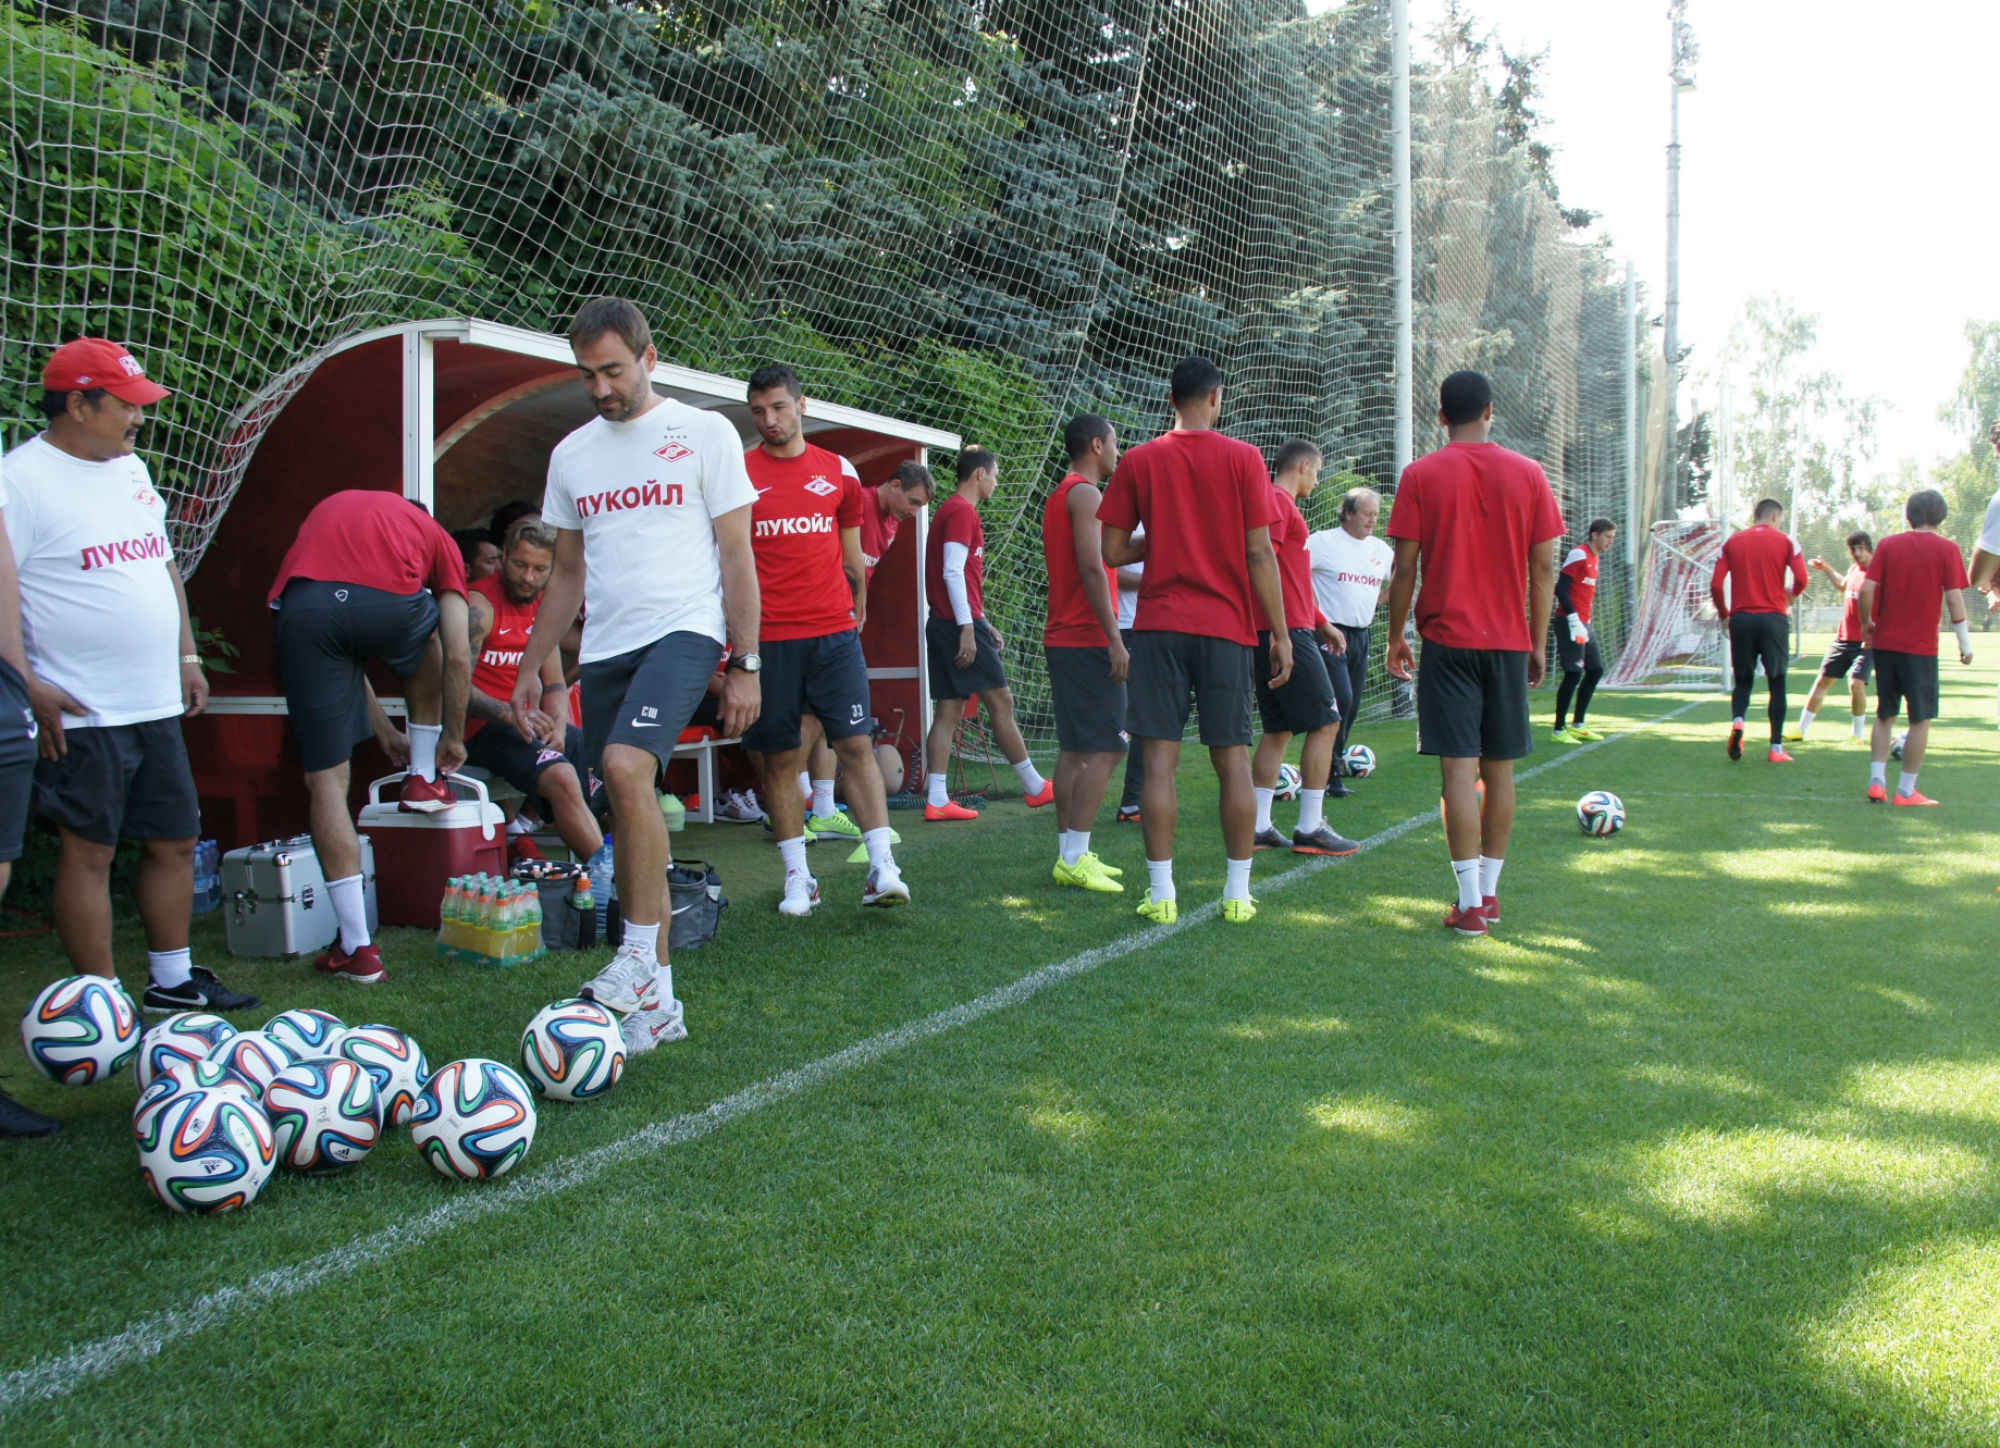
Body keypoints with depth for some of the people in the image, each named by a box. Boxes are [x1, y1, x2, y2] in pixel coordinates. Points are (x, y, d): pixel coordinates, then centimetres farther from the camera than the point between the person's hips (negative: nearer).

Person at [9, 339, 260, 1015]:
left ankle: (174, 979, 28)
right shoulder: (23, 478, -12)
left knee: (175, 840, 14)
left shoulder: (131, 469, 14)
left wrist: (187, 656, 18)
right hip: (81, 714, -8)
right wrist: (29, 688, -20)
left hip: (156, 705, 8)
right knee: (88, 852, 1)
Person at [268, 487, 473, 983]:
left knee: (326, 780, 9)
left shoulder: (327, 511, 41)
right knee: (431, 633, 37)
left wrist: (383, 731, 50)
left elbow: (340, 654, 43)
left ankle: (357, 947, 8)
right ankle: (425, 779, 37)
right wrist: (453, 737, 37)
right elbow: (457, 656, 23)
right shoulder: (435, 537, 31)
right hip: (387, 601, -2)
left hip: (301, 605, 2)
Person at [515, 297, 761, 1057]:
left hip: (682, 630, -5)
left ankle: (641, 956, -16)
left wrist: (746, 663, -6)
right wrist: (530, 667, 16)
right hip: (604, 646, 6)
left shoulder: (705, 433, 1)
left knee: (627, 767, -29)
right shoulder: (572, 454, 15)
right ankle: (657, 999, 13)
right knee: (627, 815, 5)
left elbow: (736, 554, -1)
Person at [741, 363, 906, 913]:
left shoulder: (839, 471, 9)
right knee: (778, 759, 3)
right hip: (768, 637, -1)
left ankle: (882, 867, -6)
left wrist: (858, 614, 19)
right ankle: (798, 879, 11)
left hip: (834, 632, 1)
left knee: (857, 744, -6)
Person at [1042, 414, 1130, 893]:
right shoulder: (1086, 494, -11)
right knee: (1105, 749, -10)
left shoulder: (1059, 496, 20)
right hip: (1088, 640, -10)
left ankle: (1070, 853, 13)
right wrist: (1115, 639, -21)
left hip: (1063, 639, 10)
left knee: (1075, 748, 11)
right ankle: (1073, 859, -12)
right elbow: (1092, 570, -19)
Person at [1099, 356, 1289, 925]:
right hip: (1228, 626, 0)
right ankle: (1238, 894, 12)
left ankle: (1161, 894, 0)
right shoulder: (1243, 459, -1)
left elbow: (1113, 551, 2)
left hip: (1158, 626, 0)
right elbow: (1260, 553, -4)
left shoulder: (1138, 462, 3)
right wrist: (1280, 633, 1)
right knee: (1233, 758, 7)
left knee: (1160, 758, 0)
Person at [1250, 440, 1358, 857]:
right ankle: (1310, 829, -3)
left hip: (1275, 634, 10)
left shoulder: (1283, 506, 23)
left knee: (1278, 729, 10)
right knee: (1325, 723, -5)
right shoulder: (1277, 502, -9)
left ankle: (1258, 827, 10)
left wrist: (1322, 623, 30)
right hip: (1288, 632, -10)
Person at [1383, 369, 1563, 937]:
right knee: (1499, 769, 11)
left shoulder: (1421, 475, -3)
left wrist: (1395, 636, 7)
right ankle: (1489, 891, 21)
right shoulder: (1529, 474, 4)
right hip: (1509, 642, 3)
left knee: (1459, 767, -5)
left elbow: (1406, 566, -4)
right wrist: (1537, 645, 11)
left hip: (1448, 639, -3)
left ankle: (1470, 902, -8)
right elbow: (1544, 568, 4)